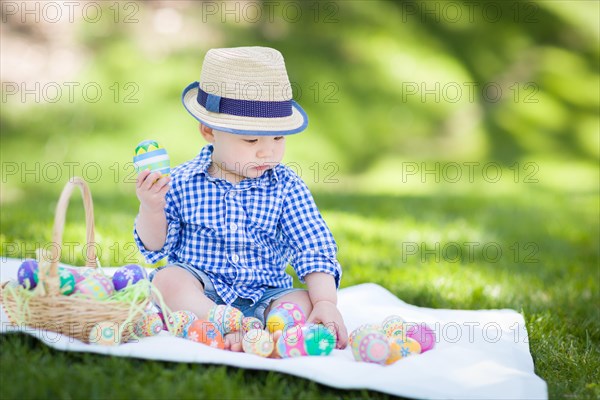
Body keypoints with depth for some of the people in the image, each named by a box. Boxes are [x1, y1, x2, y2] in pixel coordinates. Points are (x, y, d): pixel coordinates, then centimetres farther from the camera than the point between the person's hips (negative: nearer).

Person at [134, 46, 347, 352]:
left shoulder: (286, 186, -2)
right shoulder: (182, 183, -3)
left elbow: (314, 249, -5)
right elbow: (156, 248, 5)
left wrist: (326, 302, -20)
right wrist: (151, 210, -15)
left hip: (264, 296, 1)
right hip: (200, 290, -1)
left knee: (305, 302, -25)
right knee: (168, 279, -30)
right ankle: (234, 330, -42)